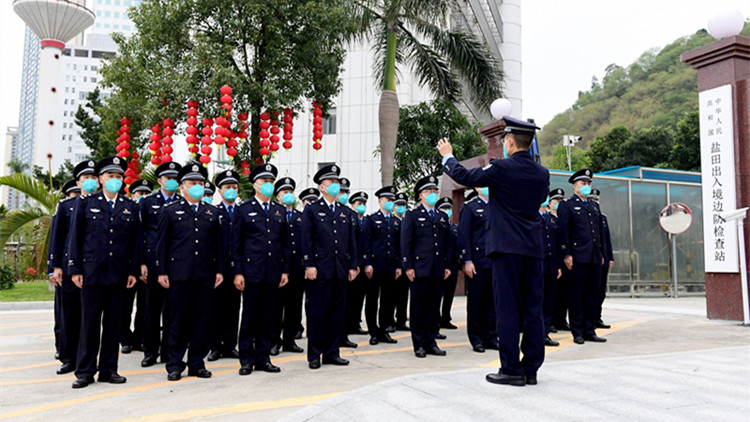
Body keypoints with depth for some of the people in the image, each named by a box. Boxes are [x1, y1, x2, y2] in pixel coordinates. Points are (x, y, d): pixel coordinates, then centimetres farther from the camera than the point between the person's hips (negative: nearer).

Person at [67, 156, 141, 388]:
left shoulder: (131, 207, 9)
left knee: (113, 322, 7)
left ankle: (108, 369, 16)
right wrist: (75, 269, -2)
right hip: (92, 271, -1)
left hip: (119, 273, 2)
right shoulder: (85, 202, 6)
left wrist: (134, 271, 3)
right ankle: (85, 371, 12)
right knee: (90, 321, 2)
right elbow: (75, 237, 4)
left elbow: (135, 241, 9)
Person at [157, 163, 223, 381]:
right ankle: (175, 364, 14)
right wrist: (161, 272, -2)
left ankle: (197, 363, 16)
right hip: (179, 274, -2)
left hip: (205, 275, 3)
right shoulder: (170, 211, 6)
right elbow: (162, 244, 4)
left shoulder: (213, 213, 13)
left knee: (202, 319, 6)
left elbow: (218, 244, 14)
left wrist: (220, 270, 8)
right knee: (178, 320, 2)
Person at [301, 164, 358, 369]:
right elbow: (306, 240, -3)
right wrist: (309, 265, -11)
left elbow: (352, 242, 15)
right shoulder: (311, 210, 2)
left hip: (341, 271, 5)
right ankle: (314, 355, 10)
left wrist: (352, 266, 9)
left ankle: (332, 353, 18)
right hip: (320, 269, -5)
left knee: (337, 312, 8)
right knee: (317, 312, 0)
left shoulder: (345, 213, 16)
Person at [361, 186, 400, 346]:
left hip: (391, 266, 4)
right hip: (375, 265, -4)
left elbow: (399, 245, 15)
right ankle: (374, 332, 10)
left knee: (388, 300, 7)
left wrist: (399, 266, 8)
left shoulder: (397, 222, 15)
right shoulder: (371, 219, 2)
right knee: (372, 300, 1)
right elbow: (365, 242, -4)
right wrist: (367, 263, -11)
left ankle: (383, 331, 17)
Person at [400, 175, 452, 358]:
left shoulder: (442, 217, 17)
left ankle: (430, 343, 16)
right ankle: (419, 345, 10)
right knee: (418, 308, 2)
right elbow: (405, 243, -3)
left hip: (438, 271, 5)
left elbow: (447, 244, 18)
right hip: (420, 269, -4)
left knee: (434, 308, 8)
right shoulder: (412, 215, 3)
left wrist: (447, 266, 11)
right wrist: (408, 266, -9)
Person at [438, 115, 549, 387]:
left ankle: (511, 370, 2)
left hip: (507, 247, -6)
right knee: (533, 309, 9)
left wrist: (447, 156, 20)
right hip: (534, 248, 6)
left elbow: (464, 177, 1)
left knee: (508, 309, -2)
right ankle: (531, 368, 16)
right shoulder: (542, 173, 9)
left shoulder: (501, 168, -8)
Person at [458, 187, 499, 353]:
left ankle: (490, 338, 17)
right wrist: (467, 261, -14)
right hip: (478, 263, -5)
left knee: (493, 300, 8)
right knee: (476, 301, 1)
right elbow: (463, 235, -7)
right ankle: (476, 339, 11)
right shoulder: (469, 207, -1)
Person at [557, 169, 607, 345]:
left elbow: (600, 231, 23)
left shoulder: (594, 206, 21)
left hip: (595, 258, 6)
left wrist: (602, 254, 18)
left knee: (593, 295, 8)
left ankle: (590, 331, 15)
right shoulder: (566, 205, 1)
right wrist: (567, 254, -13)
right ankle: (577, 332, 6)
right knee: (576, 295, -1)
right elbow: (563, 231, -6)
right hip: (578, 258, -6)